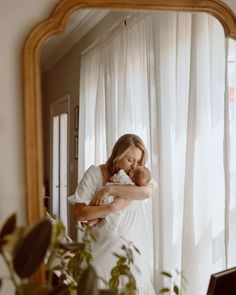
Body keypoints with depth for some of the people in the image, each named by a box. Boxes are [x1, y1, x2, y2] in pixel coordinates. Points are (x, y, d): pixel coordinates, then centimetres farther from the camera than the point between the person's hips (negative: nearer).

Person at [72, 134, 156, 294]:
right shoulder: (94, 173, -6)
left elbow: (146, 192, -22)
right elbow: (79, 213, -13)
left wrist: (109, 189, -22)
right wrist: (113, 207, -22)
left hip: (132, 245, 2)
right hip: (103, 246, -2)